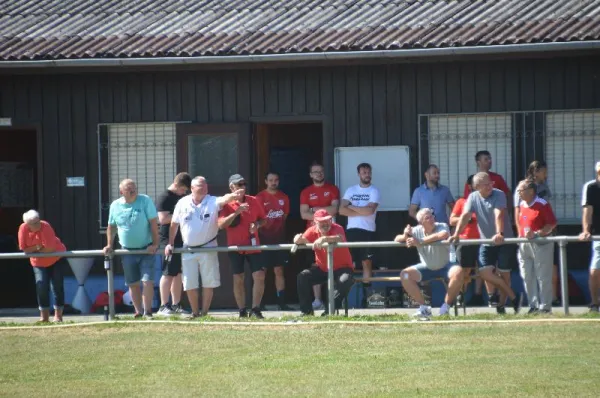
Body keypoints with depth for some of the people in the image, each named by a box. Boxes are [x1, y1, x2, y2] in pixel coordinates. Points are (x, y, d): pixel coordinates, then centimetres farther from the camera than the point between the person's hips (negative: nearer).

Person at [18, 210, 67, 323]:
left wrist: (34, 249, -18)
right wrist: (37, 247, -24)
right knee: (41, 287, -6)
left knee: (57, 287, -2)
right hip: (39, 262, 3)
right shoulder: (23, 229, -17)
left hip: (56, 259, -3)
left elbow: (50, 248, -30)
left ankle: (58, 315, 5)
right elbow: (25, 249, -12)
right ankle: (44, 316, 4)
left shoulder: (45, 227, -28)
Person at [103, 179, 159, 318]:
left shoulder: (145, 201, -9)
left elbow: (154, 223, -10)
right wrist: (109, 245, 7)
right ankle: (138, 311, 16)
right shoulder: (115, 206, 2)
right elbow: (111, 227, 14)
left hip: (146, 249, -3)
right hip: (128, 250, 4)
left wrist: (155, 244, -15)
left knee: (147, 281, -10)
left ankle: (147, 311, -5)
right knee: (133, 284, 8)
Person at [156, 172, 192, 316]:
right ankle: (163, 306, -4)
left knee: (178, 273, 9)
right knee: (169, 273, -7)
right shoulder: (165, 198, -9)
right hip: (169, 240, -8)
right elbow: (163, 219, -19)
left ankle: (176, 305, 13)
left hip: (181, 239, 8)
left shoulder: (182, 197, 16)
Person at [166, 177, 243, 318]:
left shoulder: (212, 202, -10)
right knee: (190, 284, 6)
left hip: (208, 248, -2)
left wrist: (233, 196, -55)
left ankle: (205, 312, 14)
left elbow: (224, 199, -33)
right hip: (188, 250, 2)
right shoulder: (183, 203, -3)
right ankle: (195, 312, 20)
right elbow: (174, 225, 8)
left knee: (208, 283, 3)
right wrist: (170, 244, 8)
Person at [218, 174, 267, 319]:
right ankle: (242, 311, 11)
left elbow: (263, 219, 14)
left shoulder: (253, 201, 4)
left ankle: (255, 309, 0)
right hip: (235, 247, -2)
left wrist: (257, 224, -9)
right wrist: (237, 212, -24)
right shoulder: (227, 204, -4)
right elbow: (221, 224, -16)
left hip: (253, 246, 2)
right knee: (238, 279, 2)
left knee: (260, 277, -7)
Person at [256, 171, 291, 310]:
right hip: (264, 238, -3)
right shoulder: (260, 197, -2)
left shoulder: (284, 198, 9)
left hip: (279, 238, 4)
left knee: (279, 271, 5)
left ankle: (281, 302, 5)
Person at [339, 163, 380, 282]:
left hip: (368, 231, -2)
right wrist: (361, 212, -9)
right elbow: (342, 210, -1)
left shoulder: (374, 191, 2)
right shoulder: (351, 190, 11)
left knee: (367, 263, 1)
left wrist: (352, 207, -3)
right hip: (351, 230, 2)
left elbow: (370, 210, -13)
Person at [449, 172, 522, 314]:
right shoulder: (473, 197, -1)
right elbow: (465, 216, -9)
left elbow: (499, 215, -28)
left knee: (504, 273, 3)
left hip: (504, 240, -3)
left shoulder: (499, 195, -13)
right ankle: (513, 297, -1)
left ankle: (501, 305, 20)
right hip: (486, 241, 3)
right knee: (484, 272, -11)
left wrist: (499, 234, -42)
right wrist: (456, 234, -23)